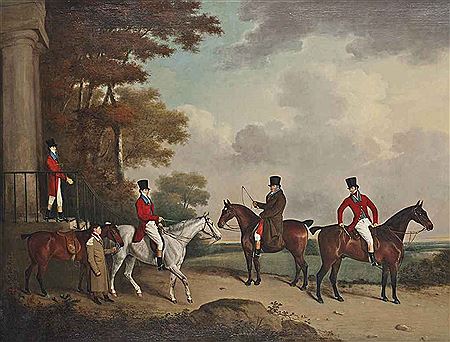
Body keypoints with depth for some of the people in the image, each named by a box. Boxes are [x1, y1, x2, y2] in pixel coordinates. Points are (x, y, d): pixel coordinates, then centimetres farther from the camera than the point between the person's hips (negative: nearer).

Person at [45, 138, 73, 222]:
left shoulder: (54, 157, 13)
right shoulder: (49, 159, -17)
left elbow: (58, 169, 18)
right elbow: (55, 171, -22)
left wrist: (66, 178, 11)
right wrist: (66, 178, -23)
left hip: (57, 179, 10)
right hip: (54, 180, -10)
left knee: (52, 197, 15)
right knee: (59, 199, -7)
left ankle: (47, 215, 23)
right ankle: (60, 216, -3)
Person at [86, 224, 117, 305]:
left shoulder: (99, 239, 6)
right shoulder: (91, 242, -21)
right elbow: (90, 259, -21)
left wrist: (111, 250, 6)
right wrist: (96, 270, -22)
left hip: (103, 265, 8)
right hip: (96, 267, -8)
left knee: (105, 281, 17)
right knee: (96, 282, 7)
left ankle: (106, 296, 32)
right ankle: (95, 298, 25)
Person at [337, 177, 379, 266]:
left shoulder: (364, 198, 10)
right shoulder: (348, 200, 2)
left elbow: (374, 209, 12)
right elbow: (340, 210, 10)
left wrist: (375, 222, 5)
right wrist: (340, 222, 4)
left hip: (368, 221, 5)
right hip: (359, 223, -5)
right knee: (370, 240, -21)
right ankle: (372, 259, -11)